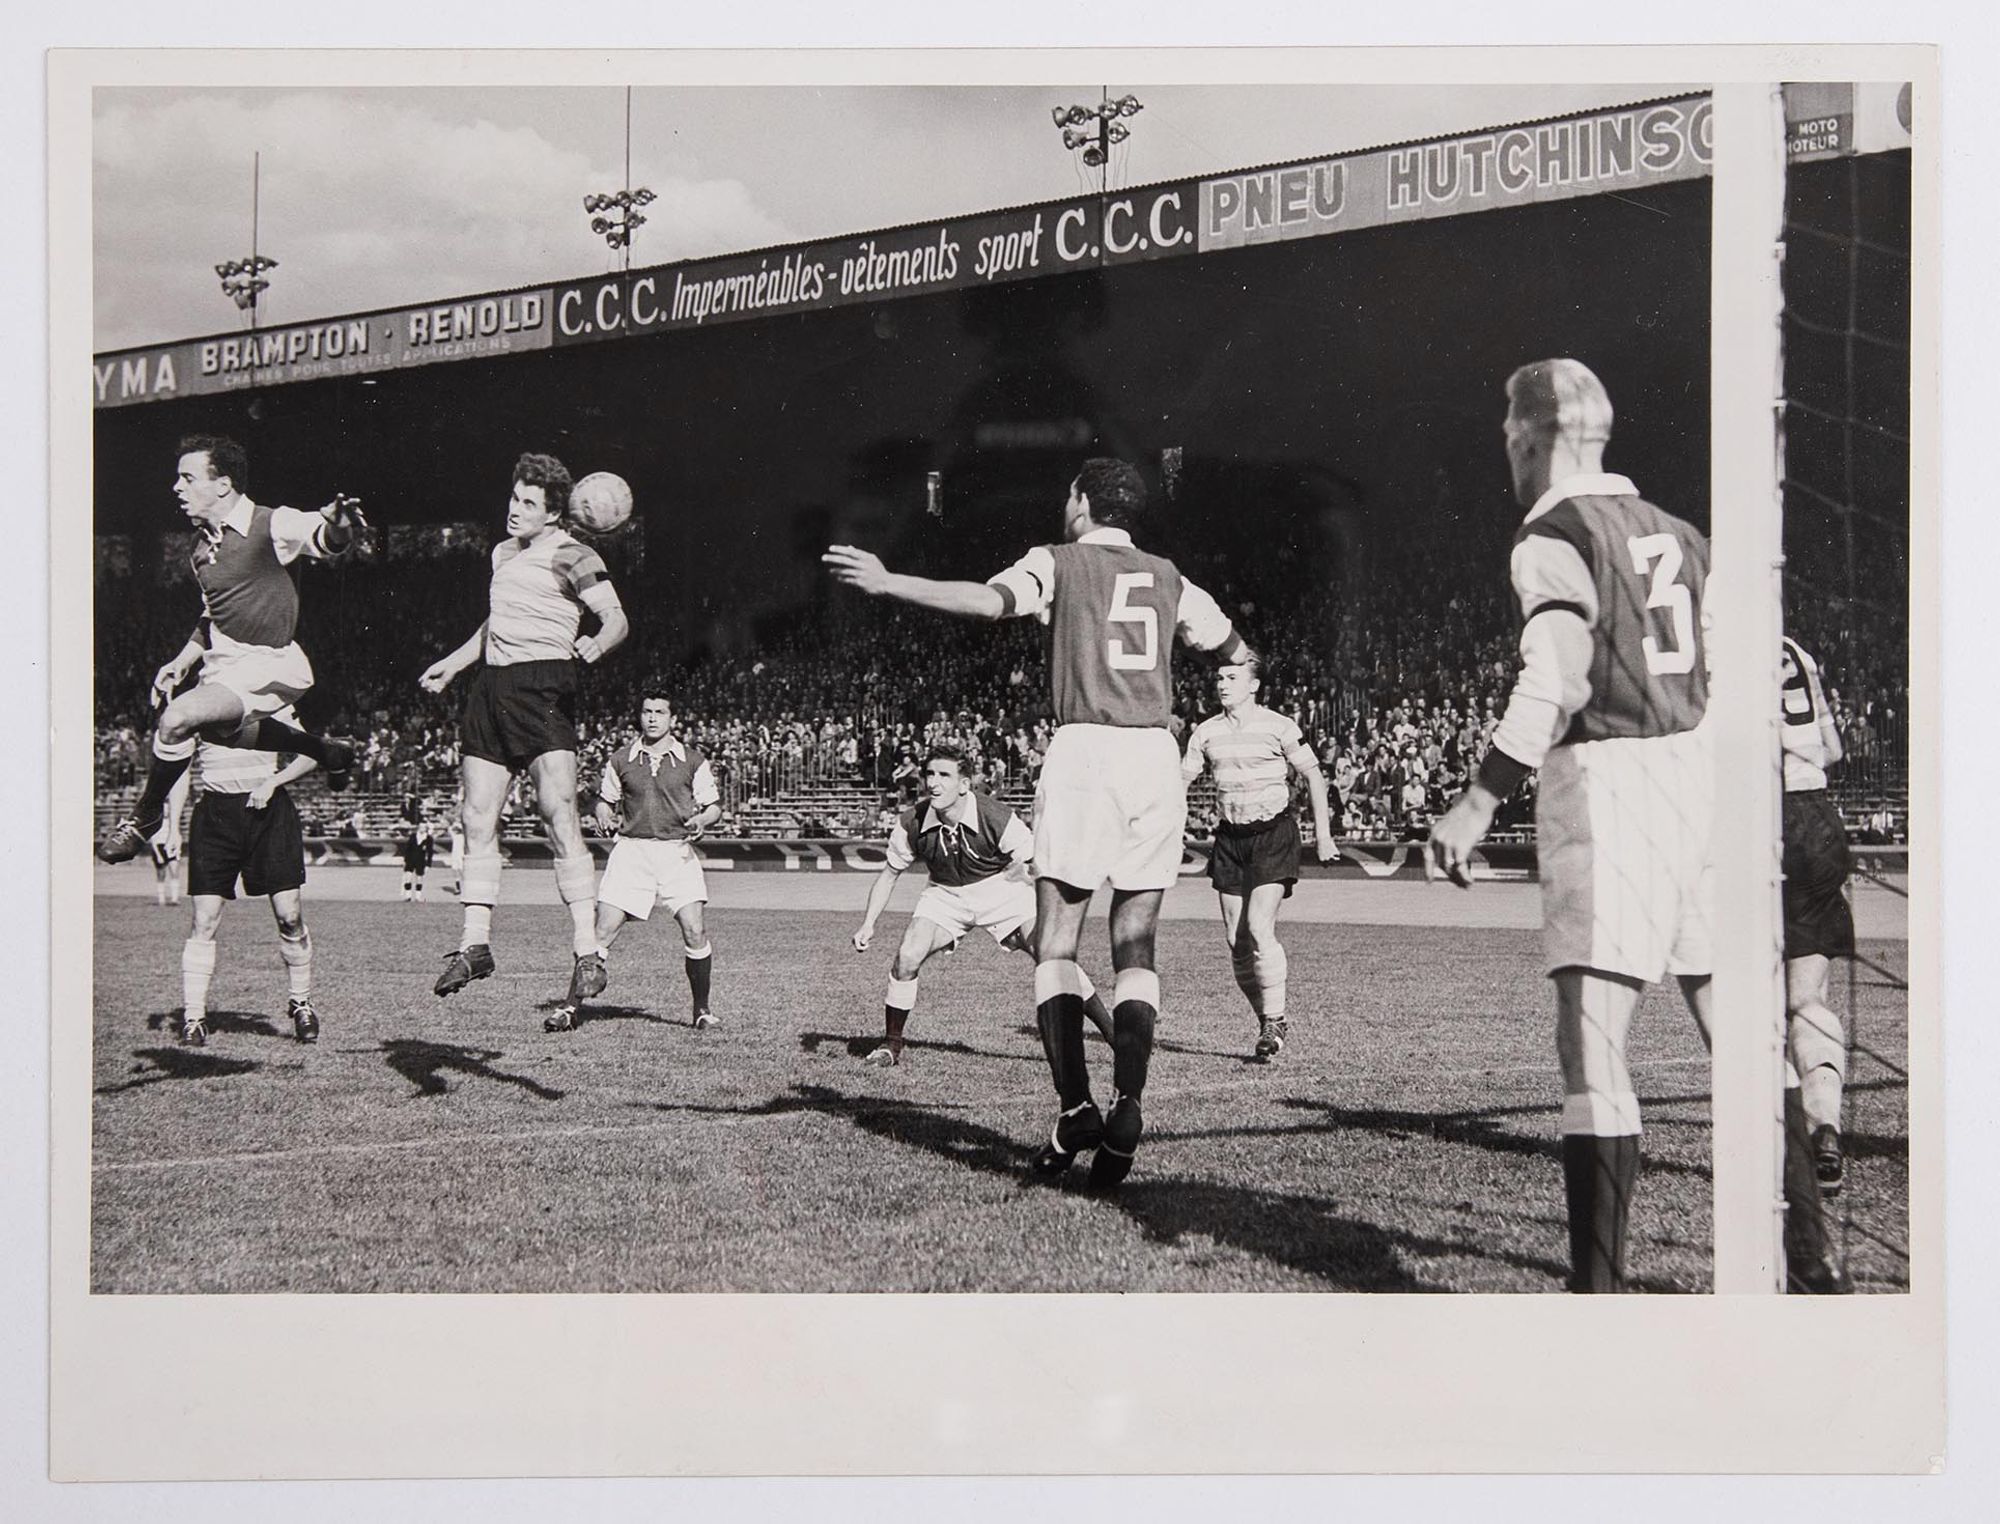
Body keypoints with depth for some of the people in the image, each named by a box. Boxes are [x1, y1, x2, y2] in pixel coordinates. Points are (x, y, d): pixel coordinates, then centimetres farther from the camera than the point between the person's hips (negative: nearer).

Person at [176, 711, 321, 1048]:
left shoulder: (276, 700, 6)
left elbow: (309, 755, 4)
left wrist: (272, 782, -8)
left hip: (269, 809, 0)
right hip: (214, 810, 0)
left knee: (289, 915, -3)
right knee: (205, 921, -5)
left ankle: (300, 1004, 16)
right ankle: (193, 1018, 1)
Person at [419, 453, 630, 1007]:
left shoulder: (569, 555, -2)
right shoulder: (502, 553, 21)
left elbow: (616, 618, -11)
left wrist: (594, 645, -30)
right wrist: (451, 664, 36)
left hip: (542, 685, -8)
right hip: (491, 687, 8)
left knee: (559, 815, -17)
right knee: (478, 820, 5)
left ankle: (587, 953, -19)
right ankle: (474, 943, 13)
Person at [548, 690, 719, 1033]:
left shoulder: (693, 760, 5)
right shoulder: (621, 760, 9)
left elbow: (715, 805, 9)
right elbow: (605, 797, 22)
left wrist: (702, 819, -13)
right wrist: (603, 815, 0)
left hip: (677, 850, -1)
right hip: (632, 849, 1)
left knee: (694, 930, -13)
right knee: (603, 931, -6)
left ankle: (702, 1009, 3)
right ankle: (571, 1006, 2)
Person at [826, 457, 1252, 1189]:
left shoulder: (1059, 561, 6)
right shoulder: (1167, 578, 19)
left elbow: (992, 600, -15)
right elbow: (1233, 647, 34)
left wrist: (889, 582, -17)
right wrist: (1244, 656, 59)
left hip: (1084, 751, -4)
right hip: (1157, 757, 4)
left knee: (1056, 945, 2)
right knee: (1135, 948, 7)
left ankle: (1075, 1107, -11)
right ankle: (1126, 1108, -8)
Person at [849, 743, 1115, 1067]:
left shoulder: (996, 818, -27)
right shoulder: (912, 826, -17)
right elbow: (889, 874, 1)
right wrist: (868, 923, -7)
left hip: (1000, 890, -2)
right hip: (945, 895, 2)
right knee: (907, 956, -19)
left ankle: (1115, 1035, -5)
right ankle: (891, 1046, 1)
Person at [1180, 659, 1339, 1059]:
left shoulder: (1279, 727, -5)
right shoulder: (1206, 732, 5)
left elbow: (1314, 776, 1)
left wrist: (1322, 833, -3)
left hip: (1273, 834, -5)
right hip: (1230, 837, 5)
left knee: (1259, 927, -19)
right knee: (1235, 938, 1)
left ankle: (1275, 1020, -9)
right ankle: (1268, 1024, 15)